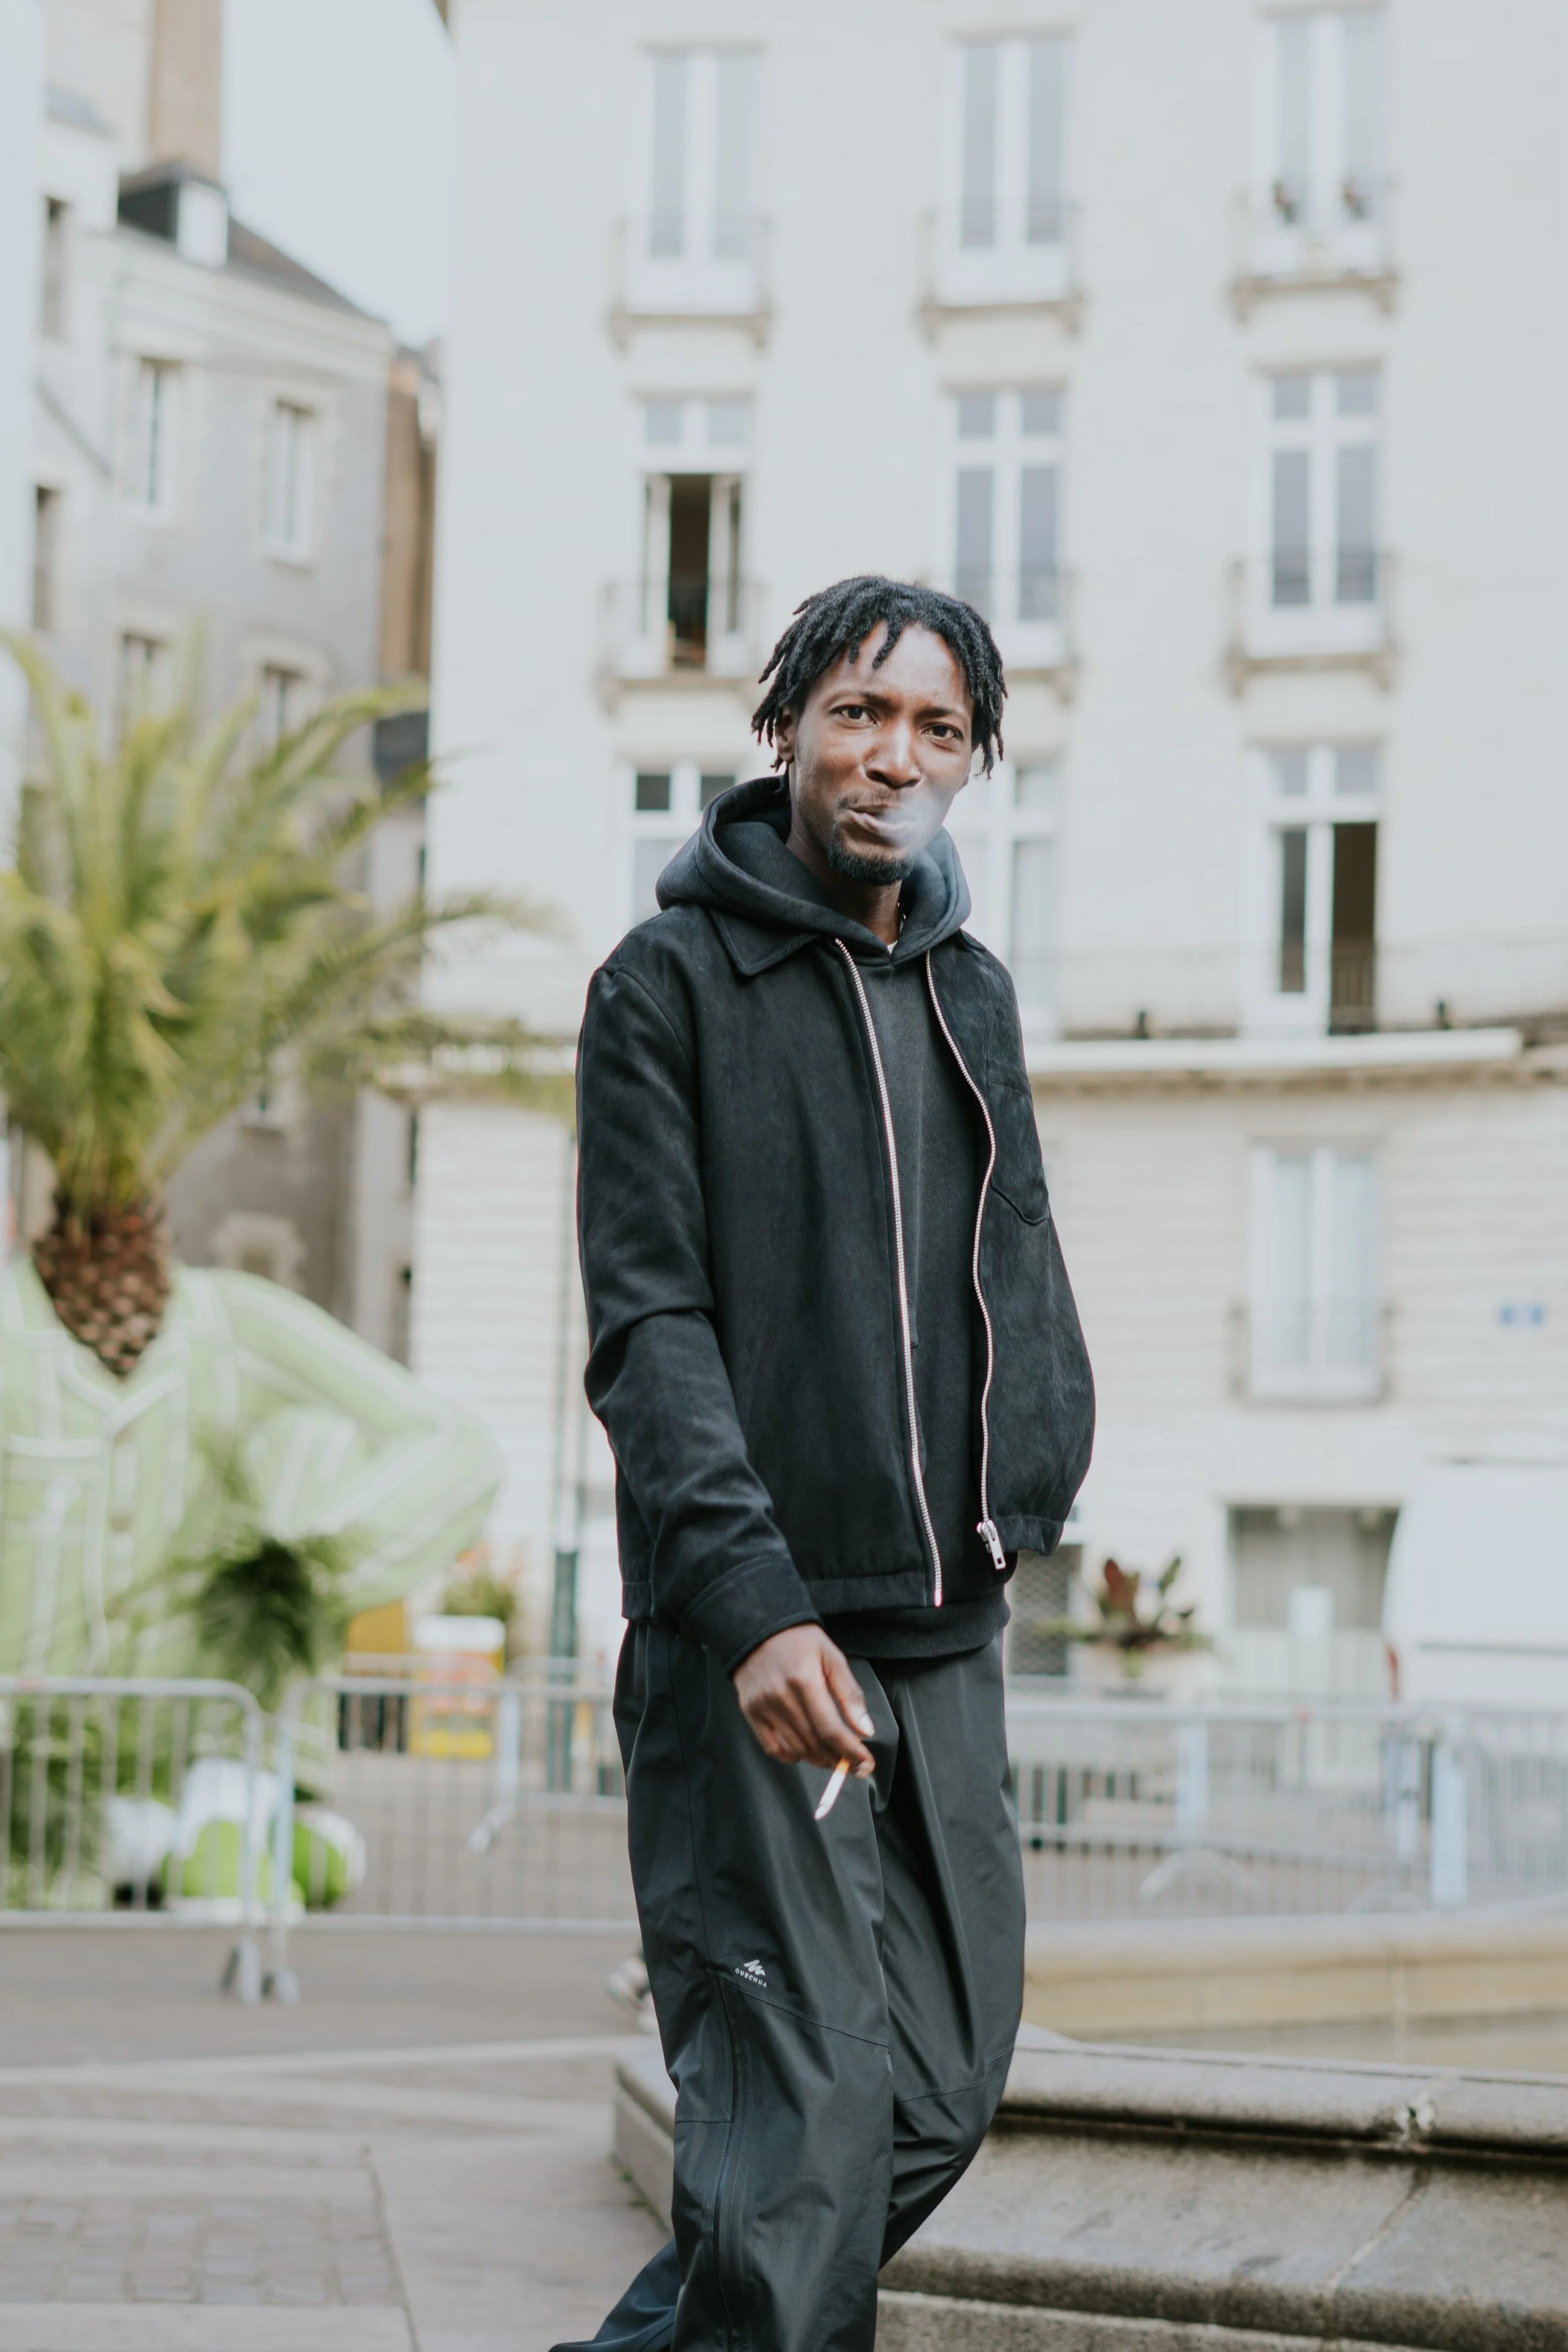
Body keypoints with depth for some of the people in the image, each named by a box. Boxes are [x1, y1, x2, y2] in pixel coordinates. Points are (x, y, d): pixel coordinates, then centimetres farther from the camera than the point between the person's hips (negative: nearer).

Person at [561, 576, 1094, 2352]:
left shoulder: (974, 996, 15)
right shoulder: (671, 982, -4)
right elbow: (649, 1323, -12)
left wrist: (1028, 1486, 8)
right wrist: (753, 1601, -23)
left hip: (949, 1632, 7)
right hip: (751, 1631, -6)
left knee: (943, 2087, 10)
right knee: (805, 2104, -12)